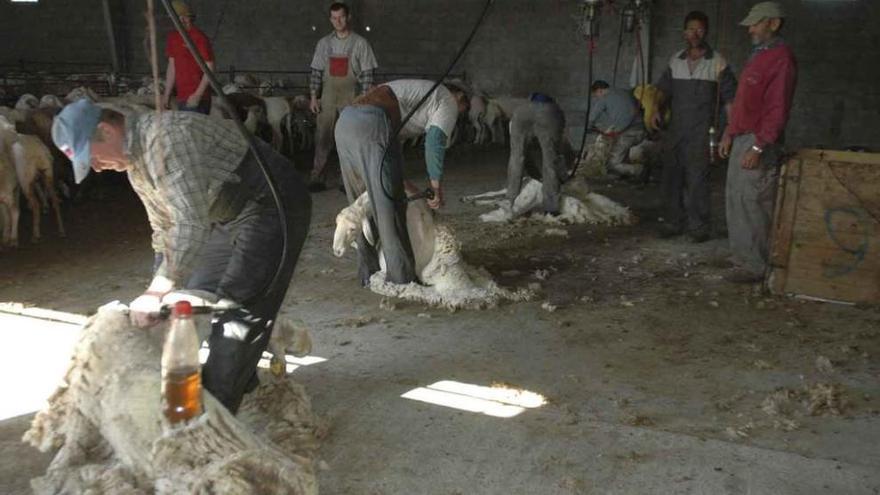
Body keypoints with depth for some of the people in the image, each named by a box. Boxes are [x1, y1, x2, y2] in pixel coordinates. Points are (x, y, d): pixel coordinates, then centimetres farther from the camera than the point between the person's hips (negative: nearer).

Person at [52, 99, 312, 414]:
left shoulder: (167, 135, -25)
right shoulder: (136, 167, 7)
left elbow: (192, 223, -32)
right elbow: (165, 231, 16)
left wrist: (157, 291, -30)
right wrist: (159, 293, 11)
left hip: (272, 205, -11)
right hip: (231, 216, 11)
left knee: (241, 308, -13)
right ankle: (239, 380, 29)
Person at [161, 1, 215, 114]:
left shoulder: (199, 38, -11)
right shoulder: (173, 37, 11)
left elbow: (209, 68, -14)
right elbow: (172, 66, 17)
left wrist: (197, 95, -19)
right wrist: (167, 94, 14)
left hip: (196, 98, -7)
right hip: (181, 98, 7)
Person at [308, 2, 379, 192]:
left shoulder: (360, 43, 0)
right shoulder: (324, 43, 9)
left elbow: (367, 74, -2)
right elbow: (316, 71, 11)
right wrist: (313, 97, 4)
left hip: (351, 97, -3)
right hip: (328, 96, 3)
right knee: (322, 138, 0)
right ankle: (318, 178, 5)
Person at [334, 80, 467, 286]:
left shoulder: (418, 91, 37)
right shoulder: (447, 100, 13)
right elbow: (435, 140, -7)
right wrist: (437, 187, -2)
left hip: (344, 122, 9)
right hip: (371, 124, -9)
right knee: (389, 205, -3)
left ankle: (369, 273, 23)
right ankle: (403, 280, 2)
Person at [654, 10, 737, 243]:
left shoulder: (717, 62, -1)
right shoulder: (675, 61, 11)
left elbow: (729, 96, -3)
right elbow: (663, 89, 18)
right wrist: (656, 111, 1)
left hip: (702, 132, -4)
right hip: (676, 130, 5)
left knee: (697, 179, -8)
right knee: (671, 176, 7)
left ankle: (699, 226, 0)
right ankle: (674, 222, 18)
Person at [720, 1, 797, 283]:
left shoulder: (781, 58, -13)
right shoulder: (758, 55, 18)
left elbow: (778, 109, -19)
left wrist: (758, 147, -23)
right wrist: (730, 133, 17)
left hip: (759, 142, -10)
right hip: (742, 139, 10)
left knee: (753, 203, -7)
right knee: (737, 200, 13)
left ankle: (755, 266, 0)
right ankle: (744, 255, 24)